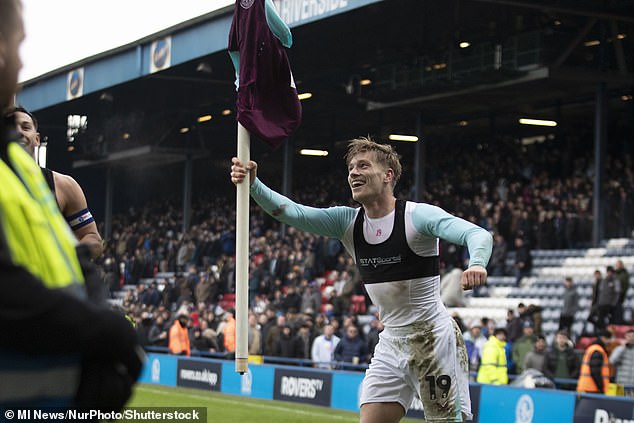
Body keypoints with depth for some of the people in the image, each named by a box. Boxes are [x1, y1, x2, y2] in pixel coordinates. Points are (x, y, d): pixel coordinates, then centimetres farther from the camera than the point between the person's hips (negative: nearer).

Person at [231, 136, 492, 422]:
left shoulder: (419, 216, -14)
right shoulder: (347, 222, 2)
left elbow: (478, 234, -26)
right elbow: (291, 212, -8)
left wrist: (476, 263, -49)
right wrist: (253, 184, -25)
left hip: (433, 338, -6)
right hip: (391, 342, 6)